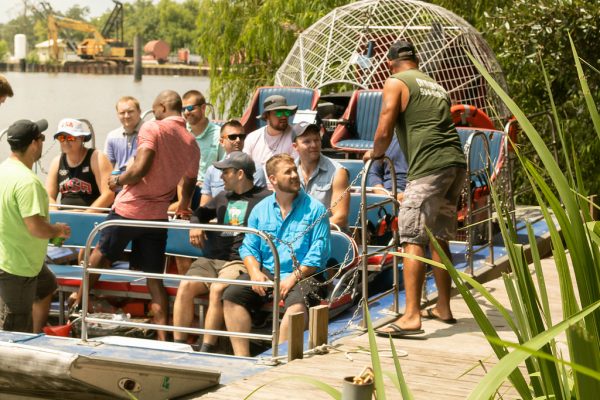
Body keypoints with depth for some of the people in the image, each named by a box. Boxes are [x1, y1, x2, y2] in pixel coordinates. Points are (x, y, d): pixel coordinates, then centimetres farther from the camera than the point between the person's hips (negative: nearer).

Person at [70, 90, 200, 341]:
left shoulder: (152, 128, -10)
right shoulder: (192, 144, 8)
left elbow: (141, 167, -22)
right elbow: (190, 183, 22)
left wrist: (119, 180, -4)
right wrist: (183, 207, 41)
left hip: (129, 208, -5)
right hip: (157, 215, 5)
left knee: (101, 254, 19)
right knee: (154, 278, 6)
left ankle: (80, 297, 37)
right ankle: (163, 338, -1)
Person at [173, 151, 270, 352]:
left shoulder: (264, 198, 3)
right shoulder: (223, 197, 25)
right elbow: (202, 212, 38)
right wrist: (195, 225, 15)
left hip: (239, 261, -6)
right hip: (211, 259, 6)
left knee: (217, 289, -34)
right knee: (185, 286, -22)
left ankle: (207, 349, -30)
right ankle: (178, 344, -21)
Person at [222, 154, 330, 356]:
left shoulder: (315, 209, 1)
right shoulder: (261, 209, 13)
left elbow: (318, 253, -7)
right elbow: (248, 247, 11)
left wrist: (293, 277, -17)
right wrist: (255, 272, -9)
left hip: (303, 275, -4)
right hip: (266, 273, 4)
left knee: (298, 302, -36)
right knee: (231, 294, -19)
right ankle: (241, 357, -21)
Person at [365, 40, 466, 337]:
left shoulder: (396, 83, 4)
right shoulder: (436, 87, 25)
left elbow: (384, 132, -3)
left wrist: (375, 154, 15)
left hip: (429, 167, -7)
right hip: (456, 163, 8)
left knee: (413, 240, -9)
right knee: (439, 239, 18)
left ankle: (411, 316, -17)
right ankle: (443, 308, 27)